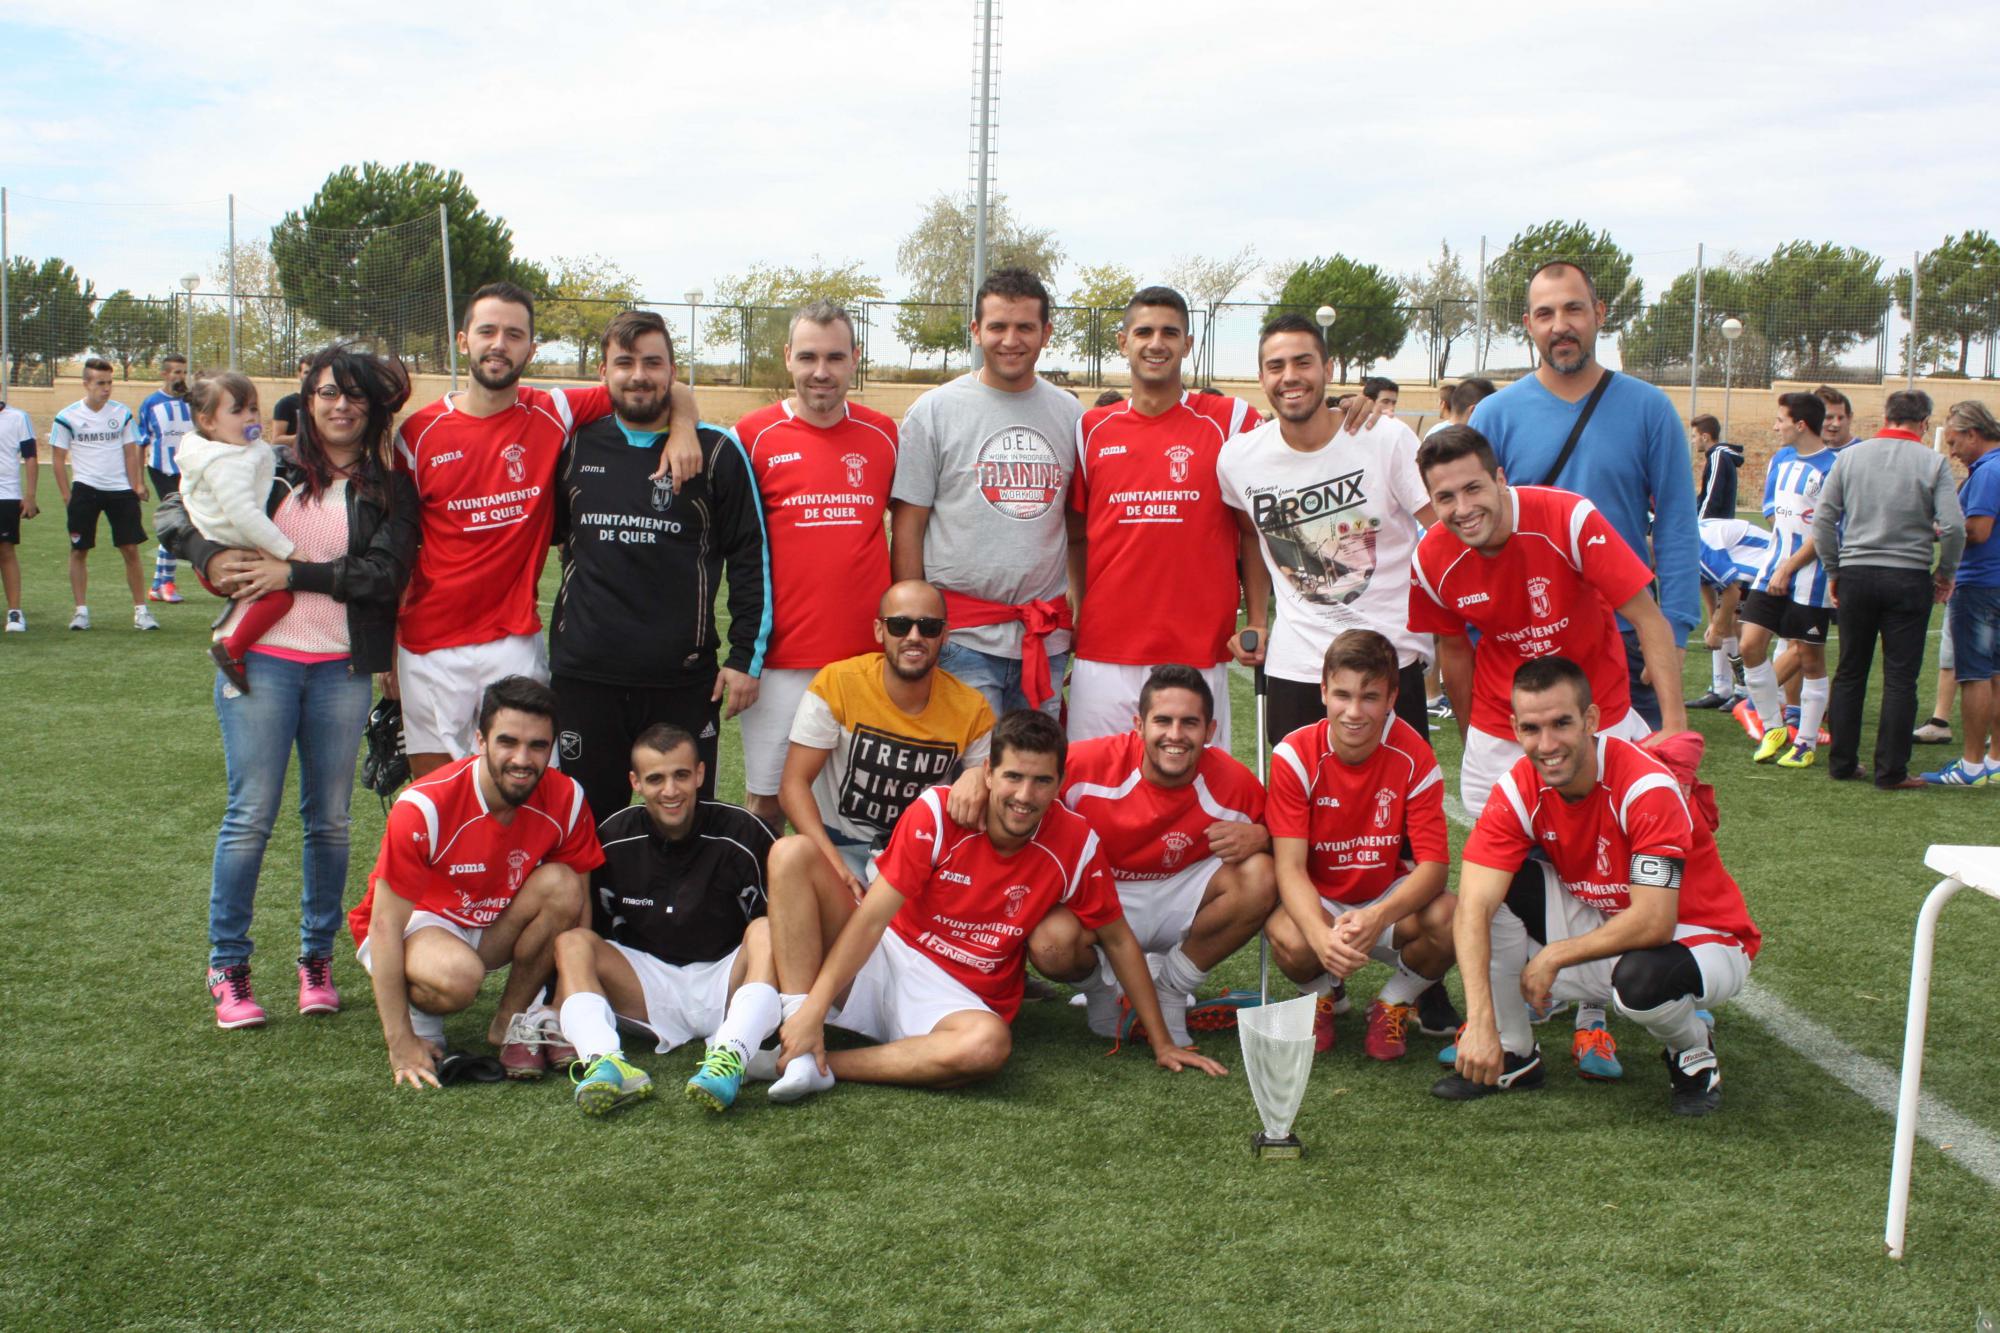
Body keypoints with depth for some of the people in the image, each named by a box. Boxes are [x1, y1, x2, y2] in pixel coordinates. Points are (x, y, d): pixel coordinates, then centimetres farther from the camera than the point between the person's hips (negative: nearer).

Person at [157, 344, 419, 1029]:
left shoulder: (390, 489, 4)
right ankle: (227, 967, 11)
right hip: (261, 658, 0)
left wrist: (292, 573, -14)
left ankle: (317, 959, 22)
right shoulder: (267, 467, 7)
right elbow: (176, 512, 11)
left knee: (329, 819, 8)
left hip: (342, 669, 1)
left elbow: (386, 573, -10)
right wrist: (210, 557, -8)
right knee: (251, 814, -1)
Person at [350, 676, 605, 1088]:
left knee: (560, 884, -25)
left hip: (495, 924, 5)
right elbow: (385, 925, -25)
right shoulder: (424, 807, -29)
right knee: (458, 976, -38)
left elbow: (578, 908, -7)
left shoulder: (565, 800, -17)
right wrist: (401, 1046, -27)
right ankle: (418, 1014, 0)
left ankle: (510, 1022, -6)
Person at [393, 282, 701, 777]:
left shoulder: (553, 415, -1)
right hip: (429, 647, 1)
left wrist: (682, 426, -16)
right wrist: (385, 647, 6)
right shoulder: (419, 433, 1)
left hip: (516, 643, -1)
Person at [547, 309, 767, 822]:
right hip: (584, 677, 2)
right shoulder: (575, 446, 8)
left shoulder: (717, 451, 2)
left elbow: (752, 558, 3)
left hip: (685, 681, -2)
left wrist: (746, 657, -1)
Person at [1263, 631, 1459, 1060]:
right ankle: (1322, 994, 5)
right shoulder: (1295, 756, -18)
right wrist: (1322, 935, -43)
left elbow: (1434, 863, -20)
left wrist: (1377, 918, -41)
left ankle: (1397, 1000, 3)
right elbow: (1290, 867, -22)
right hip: (1318, 902, -1)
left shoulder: (1413, 756, -16)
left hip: (1390, 898, 1)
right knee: (1289, 939, -35)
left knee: (1447, 919, -31)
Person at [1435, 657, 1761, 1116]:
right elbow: (1473, 908, -24)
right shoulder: (1519, 789, -15)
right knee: (1497, 885, -16)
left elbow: (1653, 924, -33)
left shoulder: (1647, 786, -28)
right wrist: (1480, 1022, -35)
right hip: (1603, 929, 5)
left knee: (1640, 981, -38)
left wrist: (1554, 955, -23)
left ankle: (1694, 1052, 0)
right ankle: (1514, 1054, -1)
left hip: (1699, 938, -5)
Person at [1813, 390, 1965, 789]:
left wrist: (1833, 570, 12)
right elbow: (1953, 525, -11)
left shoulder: (1849, 456, 3)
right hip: (1909, 578, -2)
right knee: (1900, 678, 3)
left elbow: (1822, 520, 2)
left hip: (1855, 574, 3)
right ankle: (1891, 771, 5)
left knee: (1849, 673, 12)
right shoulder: (1933, 462, -4)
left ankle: (1841, 763, 17)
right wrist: (1945, 573, 4)